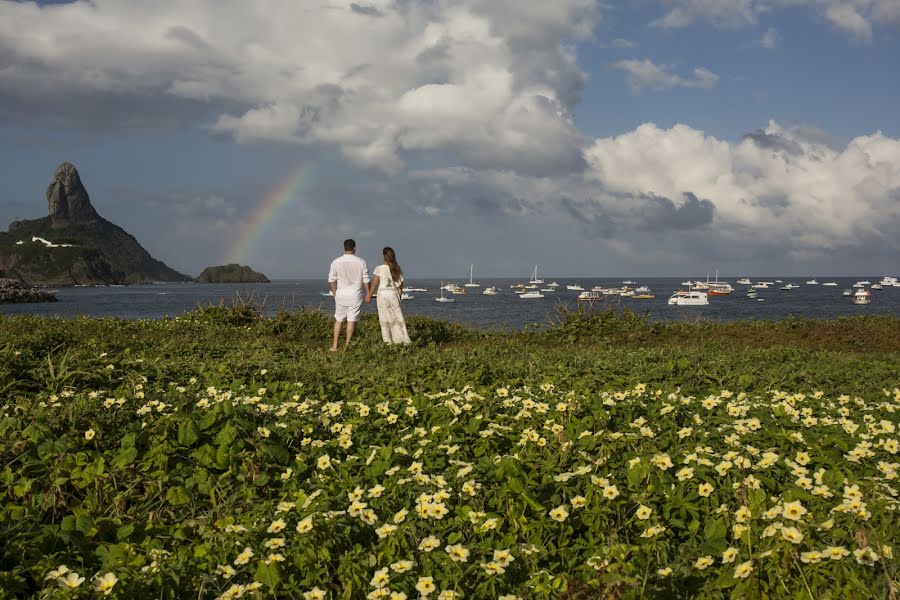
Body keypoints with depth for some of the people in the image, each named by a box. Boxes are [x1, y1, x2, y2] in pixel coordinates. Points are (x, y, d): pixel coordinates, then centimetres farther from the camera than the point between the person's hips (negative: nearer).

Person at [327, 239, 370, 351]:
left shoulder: (336, 262, -3)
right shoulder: (361, 262, -5)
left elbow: (331, 280, 3)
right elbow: (366, 280, -1)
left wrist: (334, 292, 16)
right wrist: (368, 293, 10)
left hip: (341, 294, 1)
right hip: (355, 295, -1)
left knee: (339, 320, 11)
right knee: (352, 320, 2)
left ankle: (335, 345, 10)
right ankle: (347, 345, 4)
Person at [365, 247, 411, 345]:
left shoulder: (379, 269, -8)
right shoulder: (397, 269, 3)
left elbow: (374, 285, -5)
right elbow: (400, 285, 8)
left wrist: (369, 295, 7)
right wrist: (399, 296, 20)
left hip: (383, 294, -3)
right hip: (394, 294, 3)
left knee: (384, 319, 5)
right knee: (397, 317, 9)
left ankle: (388, 340, 6)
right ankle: (402, 339, 6)